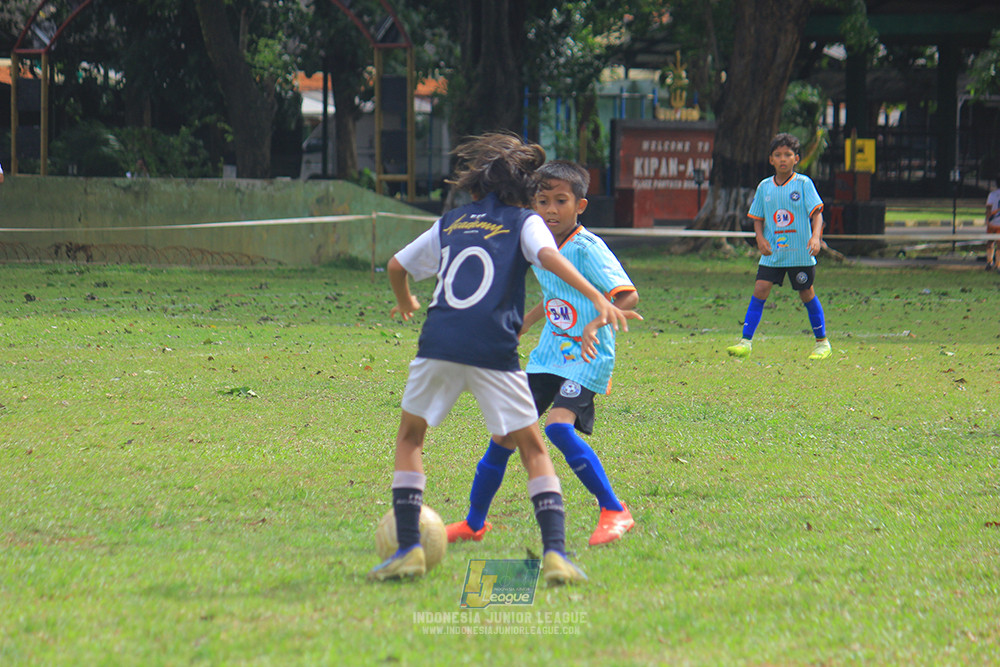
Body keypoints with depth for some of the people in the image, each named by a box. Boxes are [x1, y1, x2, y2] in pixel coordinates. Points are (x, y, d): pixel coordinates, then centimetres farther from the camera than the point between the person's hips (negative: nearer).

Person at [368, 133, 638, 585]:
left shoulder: (449, 224, 24)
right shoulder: (523, 222, 13)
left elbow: (397, 266, 32)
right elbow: (548, 256, -8)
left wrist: (405, 303, 53)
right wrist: (598, 300, -17)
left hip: (438, 344, 2)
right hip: (493, 352, -2)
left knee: (409, 438, 21)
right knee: (533, 450, 8)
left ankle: (408, 549, 10)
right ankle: (555, 553, -7)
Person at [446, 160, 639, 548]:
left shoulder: (588, 249, -15)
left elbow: (628, 297, -25)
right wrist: (515, 331, 30)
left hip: (587, 357, -7)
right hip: (548, 355, 7)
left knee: (559, 425, -29)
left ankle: (614, 513, -18)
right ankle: (474, 523, 23)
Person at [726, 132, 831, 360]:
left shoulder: (803, 184, -5)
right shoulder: (765, 187, 5)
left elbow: (816, 212, -9)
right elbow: (757, 217, 12)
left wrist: (816, 236, -25)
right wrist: (760, 238, -6)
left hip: (800, 253, -3)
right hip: (773, 252, 3)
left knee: (807, 294, 5)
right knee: (760, 289, -9)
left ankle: (822, 343, 20)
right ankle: (746, 342, -8)